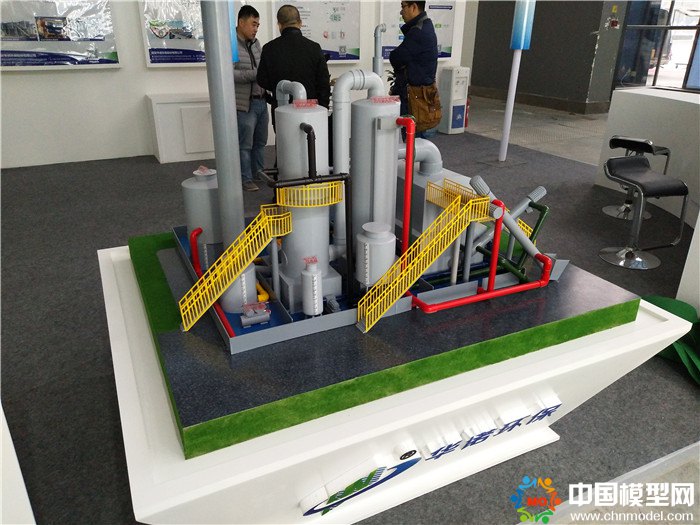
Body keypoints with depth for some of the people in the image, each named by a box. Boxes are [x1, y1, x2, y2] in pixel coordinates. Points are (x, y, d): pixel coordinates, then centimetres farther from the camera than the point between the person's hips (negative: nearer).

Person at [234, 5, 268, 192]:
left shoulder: (256, 43, 11)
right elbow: (229, 74, -19)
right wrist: (256, 74, -24)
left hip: (262, 101, 7)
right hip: (245, 104, -7)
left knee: (260, 142, 15)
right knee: (245, 145, 2)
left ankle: (258, 173, 30)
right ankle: (245, 179, 13)